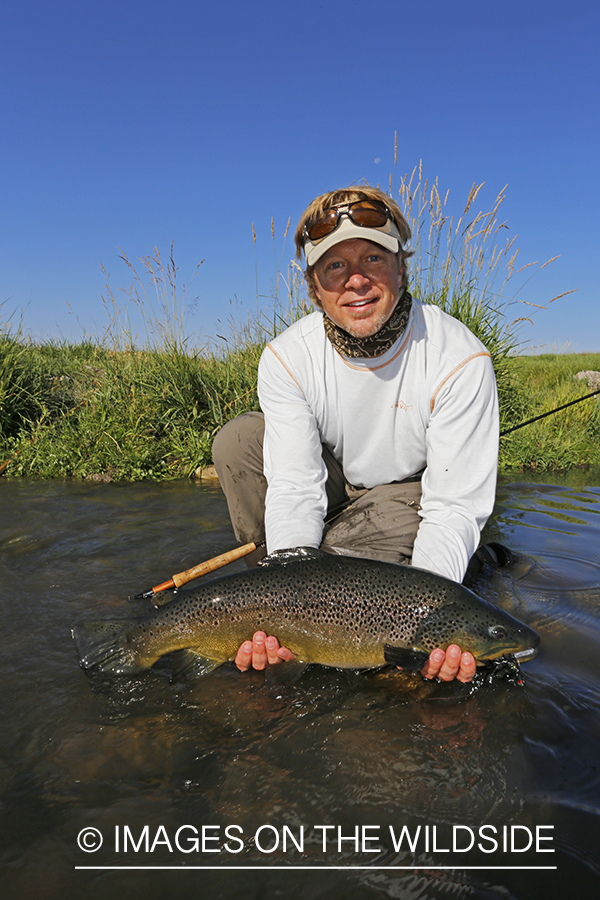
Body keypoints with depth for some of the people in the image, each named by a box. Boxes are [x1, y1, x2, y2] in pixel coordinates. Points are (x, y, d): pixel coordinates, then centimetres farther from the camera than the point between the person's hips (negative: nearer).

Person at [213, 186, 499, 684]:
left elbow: (454, 508, -28)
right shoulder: (287, 357, -21)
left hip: (409, 493, -2)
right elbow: (295, 488, -27)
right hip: (331, 483, 3)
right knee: (239, 439, -21)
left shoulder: (460, 359, -28)